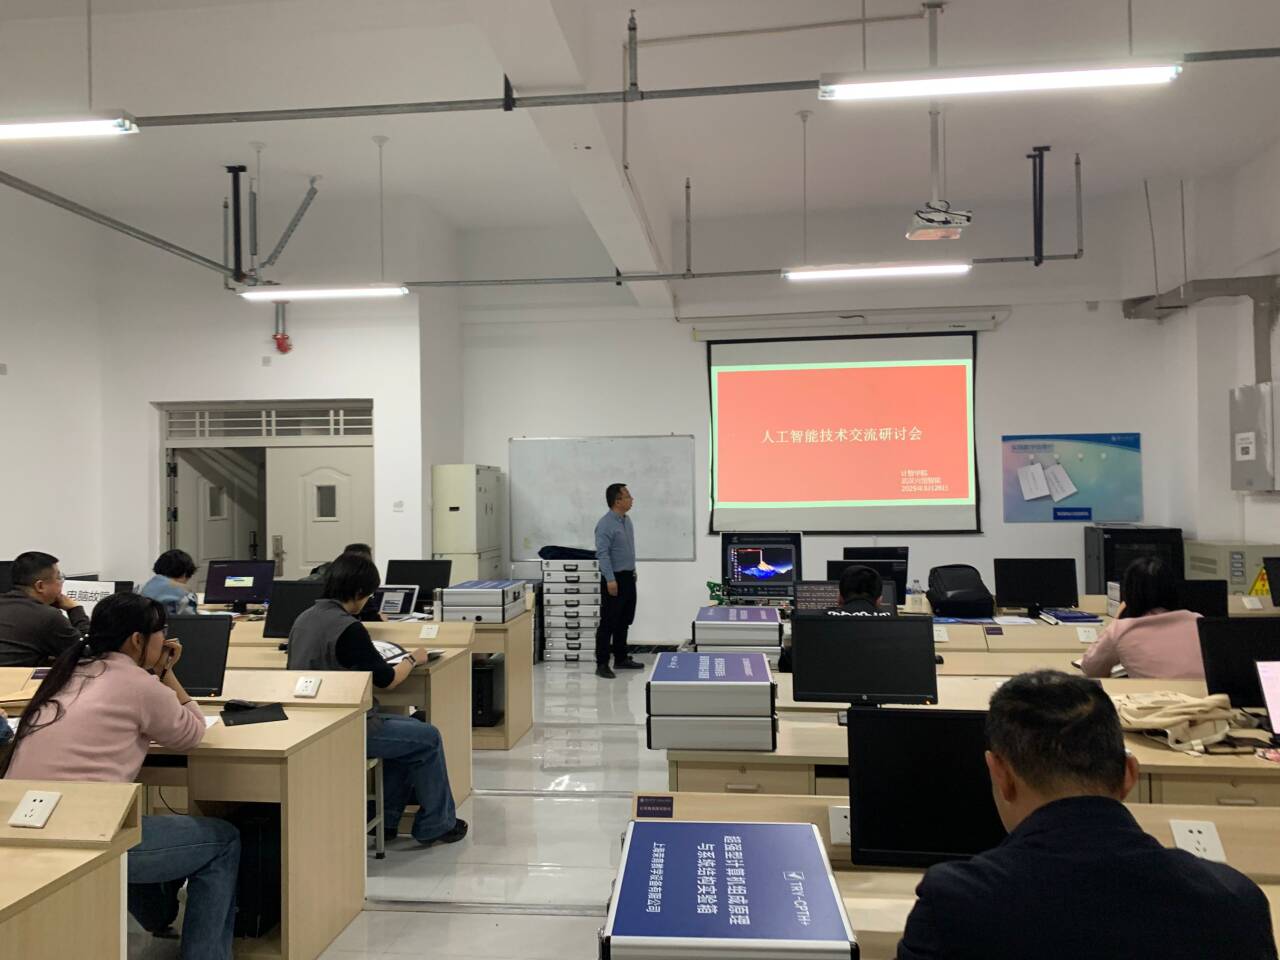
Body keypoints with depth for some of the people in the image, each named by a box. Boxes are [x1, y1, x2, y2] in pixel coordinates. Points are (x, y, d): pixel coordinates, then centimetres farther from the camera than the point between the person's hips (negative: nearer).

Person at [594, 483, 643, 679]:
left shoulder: (626, 521, 11)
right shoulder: (605, 524, -17)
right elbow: (603, 554, -21)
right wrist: (610, 580, -26)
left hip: (628, 578, 9)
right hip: (615, 579, -9)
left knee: (624, 622, 15)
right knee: (608, 623, -4)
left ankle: (621, 659, 25)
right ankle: (602, 664, 2)